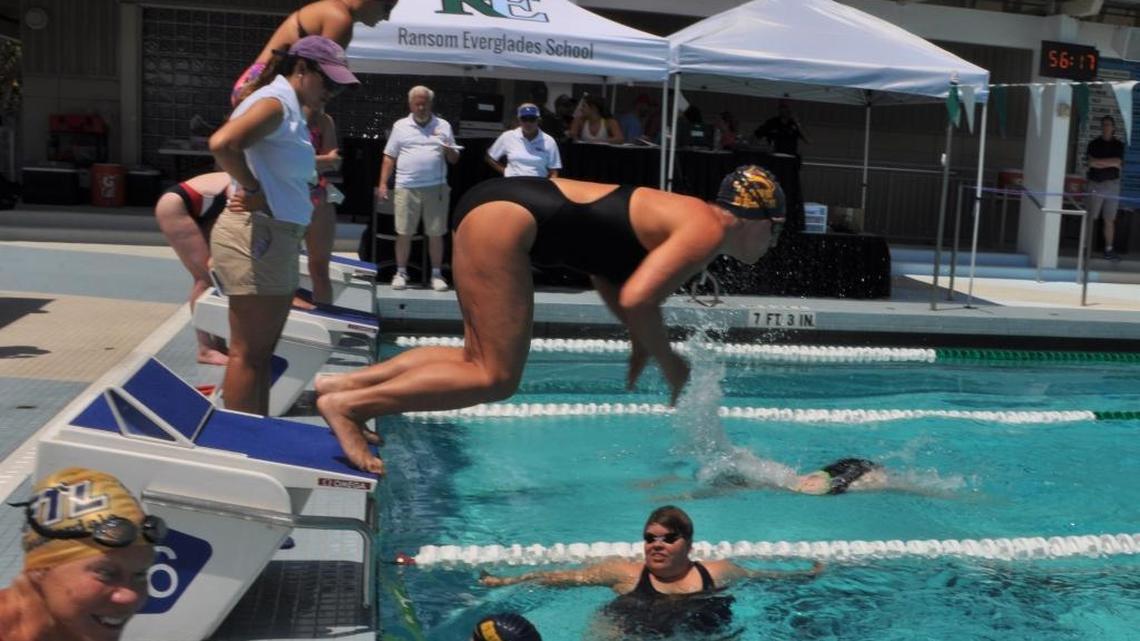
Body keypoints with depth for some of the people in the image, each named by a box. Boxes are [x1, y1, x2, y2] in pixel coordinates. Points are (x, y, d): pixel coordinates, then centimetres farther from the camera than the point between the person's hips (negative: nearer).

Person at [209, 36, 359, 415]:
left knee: (263, 351, 15)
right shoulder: (275, 102, -13)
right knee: (248, 353, -5)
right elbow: (221, 143, -30)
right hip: (255, 235, -10)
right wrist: (253, 190, -17)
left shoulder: (291, 110, 18)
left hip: (277, 237, 10)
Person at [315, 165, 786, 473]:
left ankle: (344, 384, 13)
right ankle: (348, 405, -7)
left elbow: (608, 269, 25)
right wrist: (669, 363, -6)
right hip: (506, 217, -10)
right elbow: (636, 299, -22)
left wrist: (642, 342, 16)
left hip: (499, 209, 10)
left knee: (482, 360, 14)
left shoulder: (687, 218, 18)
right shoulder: (707, 233, -10)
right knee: (496, 378, -8)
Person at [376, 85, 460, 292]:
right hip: (407, 188, 0)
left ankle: (437, 274, 12)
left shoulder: (443, 126, 10)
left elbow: (454, 159, 13)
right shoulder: (400, 126, 9)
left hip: (436, 188, 0)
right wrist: (383, 183, 1)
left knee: (436, 233, 3)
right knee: (403, 233, 2)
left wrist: (449, 151, -11)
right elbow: (389, 157, 9)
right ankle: (401, 273, 12)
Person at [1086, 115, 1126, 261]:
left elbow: (1117, 162, -7)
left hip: (1112, 184, 2)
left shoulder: (1119, 145, 8)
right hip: (1095, 184, -2)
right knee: (1090, 217, -2)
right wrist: (1111, 163, -8)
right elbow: (1092, 163, -8)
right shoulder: (1094, 144, 4)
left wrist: (1099, 161, -8)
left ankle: (1109, 250, 6)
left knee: (1110, 219, 3)